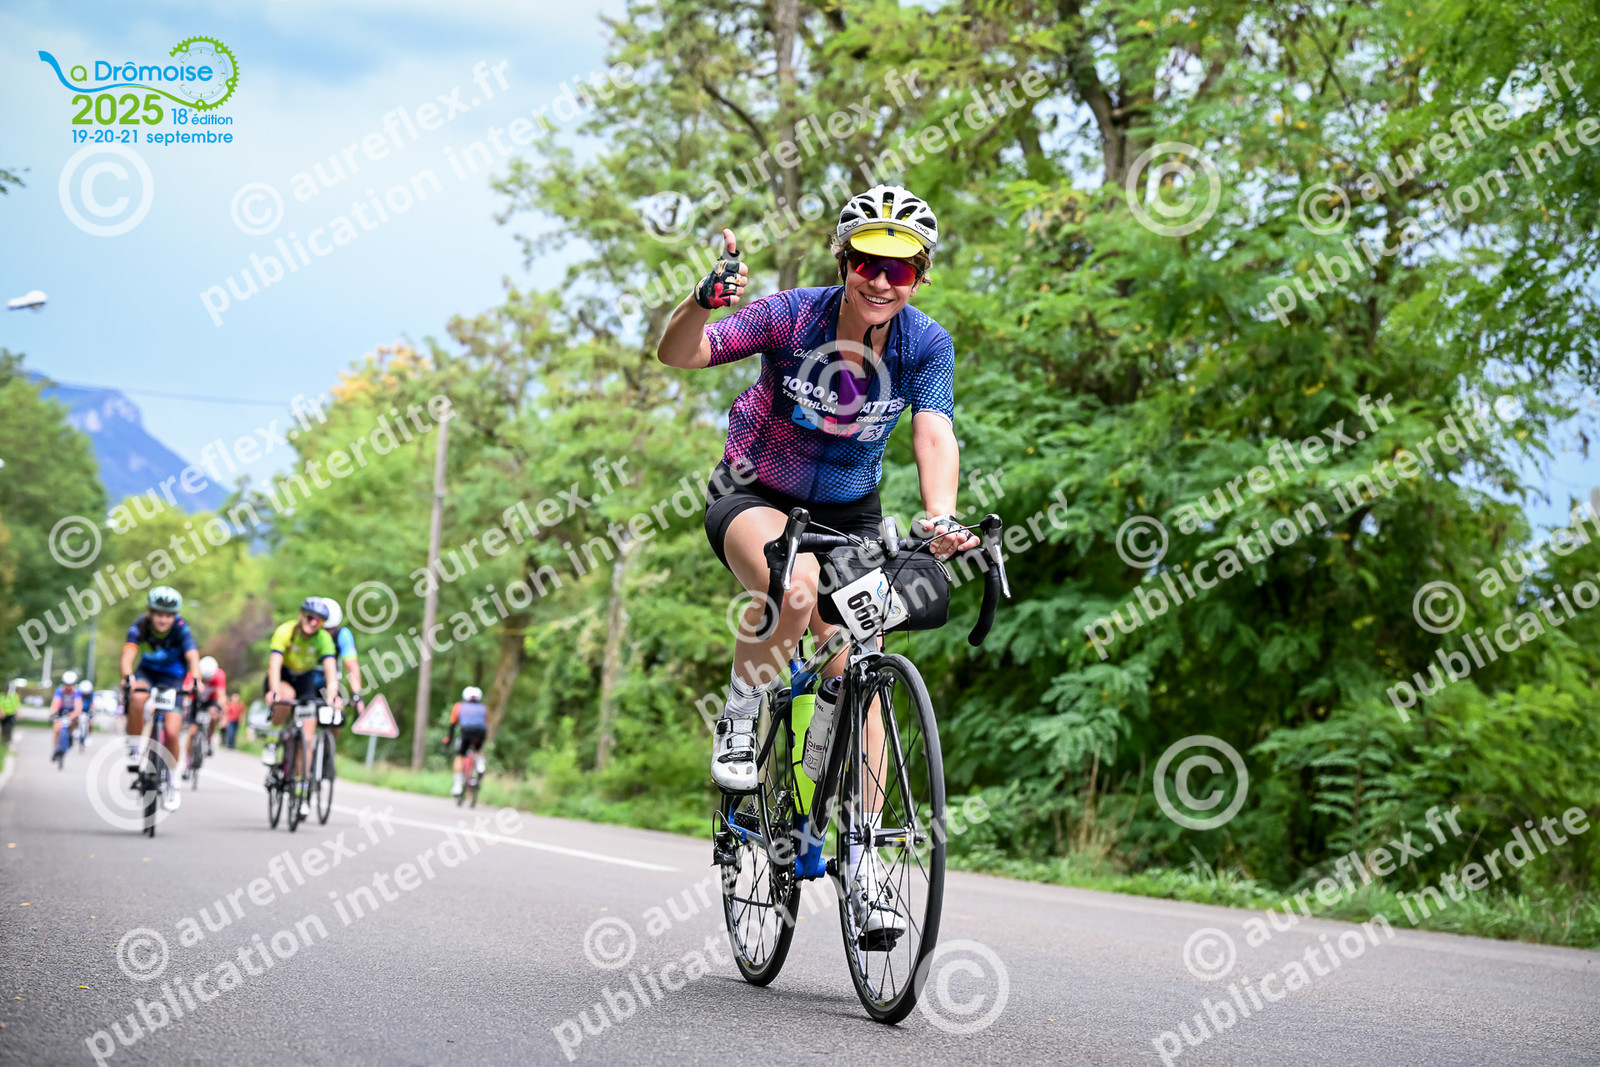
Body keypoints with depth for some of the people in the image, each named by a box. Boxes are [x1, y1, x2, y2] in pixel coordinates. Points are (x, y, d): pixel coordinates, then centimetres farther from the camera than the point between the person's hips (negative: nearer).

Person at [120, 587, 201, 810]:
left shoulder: (180, 628, -24)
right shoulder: (140, 626, -21)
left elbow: (193, 657, -37)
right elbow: (128, 654, -35)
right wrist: (128, 677, -55)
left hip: (173, 678, -1)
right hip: (146, 672, 1)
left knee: (171, 733, -13)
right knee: (137, 698, -36)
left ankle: (172, 784, 9)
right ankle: (133, 749, -15)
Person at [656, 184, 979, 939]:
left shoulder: (926, 344, -15)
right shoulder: (792, 316, -22)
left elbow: (934, 433, -28)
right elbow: (678, 354, -30)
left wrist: (941, 516, -47)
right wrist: (705, 301, -52)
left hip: (847, 514, 3)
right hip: (755, 496, -3)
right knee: (795, 587, -37)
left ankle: (863, 858, 4)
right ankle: (739, 719, -11)